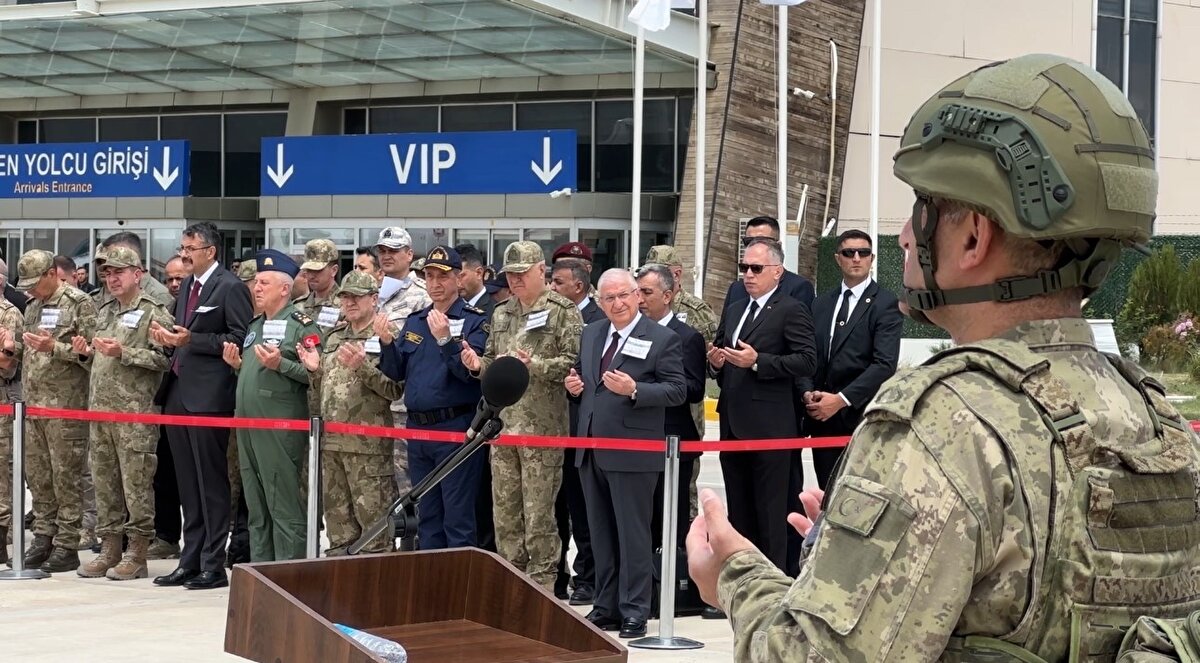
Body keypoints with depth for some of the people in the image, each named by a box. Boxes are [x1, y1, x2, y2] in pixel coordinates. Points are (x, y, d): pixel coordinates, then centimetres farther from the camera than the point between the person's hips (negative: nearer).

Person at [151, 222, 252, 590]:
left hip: (208, 397, -8)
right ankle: (190, 562, 16)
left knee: (211, 484, -4)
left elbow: (240, 339, -15)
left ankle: (214, 566, 1)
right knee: (187, 486, 11)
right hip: (178, 394, 8)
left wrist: (190, 340, -17)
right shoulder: (186, 287, 18)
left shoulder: (230, 288, -8)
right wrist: (168, 340, 4)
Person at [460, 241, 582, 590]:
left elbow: (574, 362, -11)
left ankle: (541, 585, 4)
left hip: (542, 430, -7)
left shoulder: (563, 312, -4)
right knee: (505, 512, 10)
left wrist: (535, 365, -22)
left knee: (539, 515, -3)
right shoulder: (501, 314, 17)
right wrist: (479, 364, 2)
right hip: (502, 426, 7)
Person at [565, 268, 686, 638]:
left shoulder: (662, 339, -6)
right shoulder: (591, 334, 14)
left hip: (632, 453, -7)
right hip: (592, 451, 7)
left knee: (632, 534, -2)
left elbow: (677, 391, -11)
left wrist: (634, 390, -24)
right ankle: (606, 607, 21)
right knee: (601, 535, 13)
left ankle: (634, 612, 4)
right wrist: (574, 386, 3)